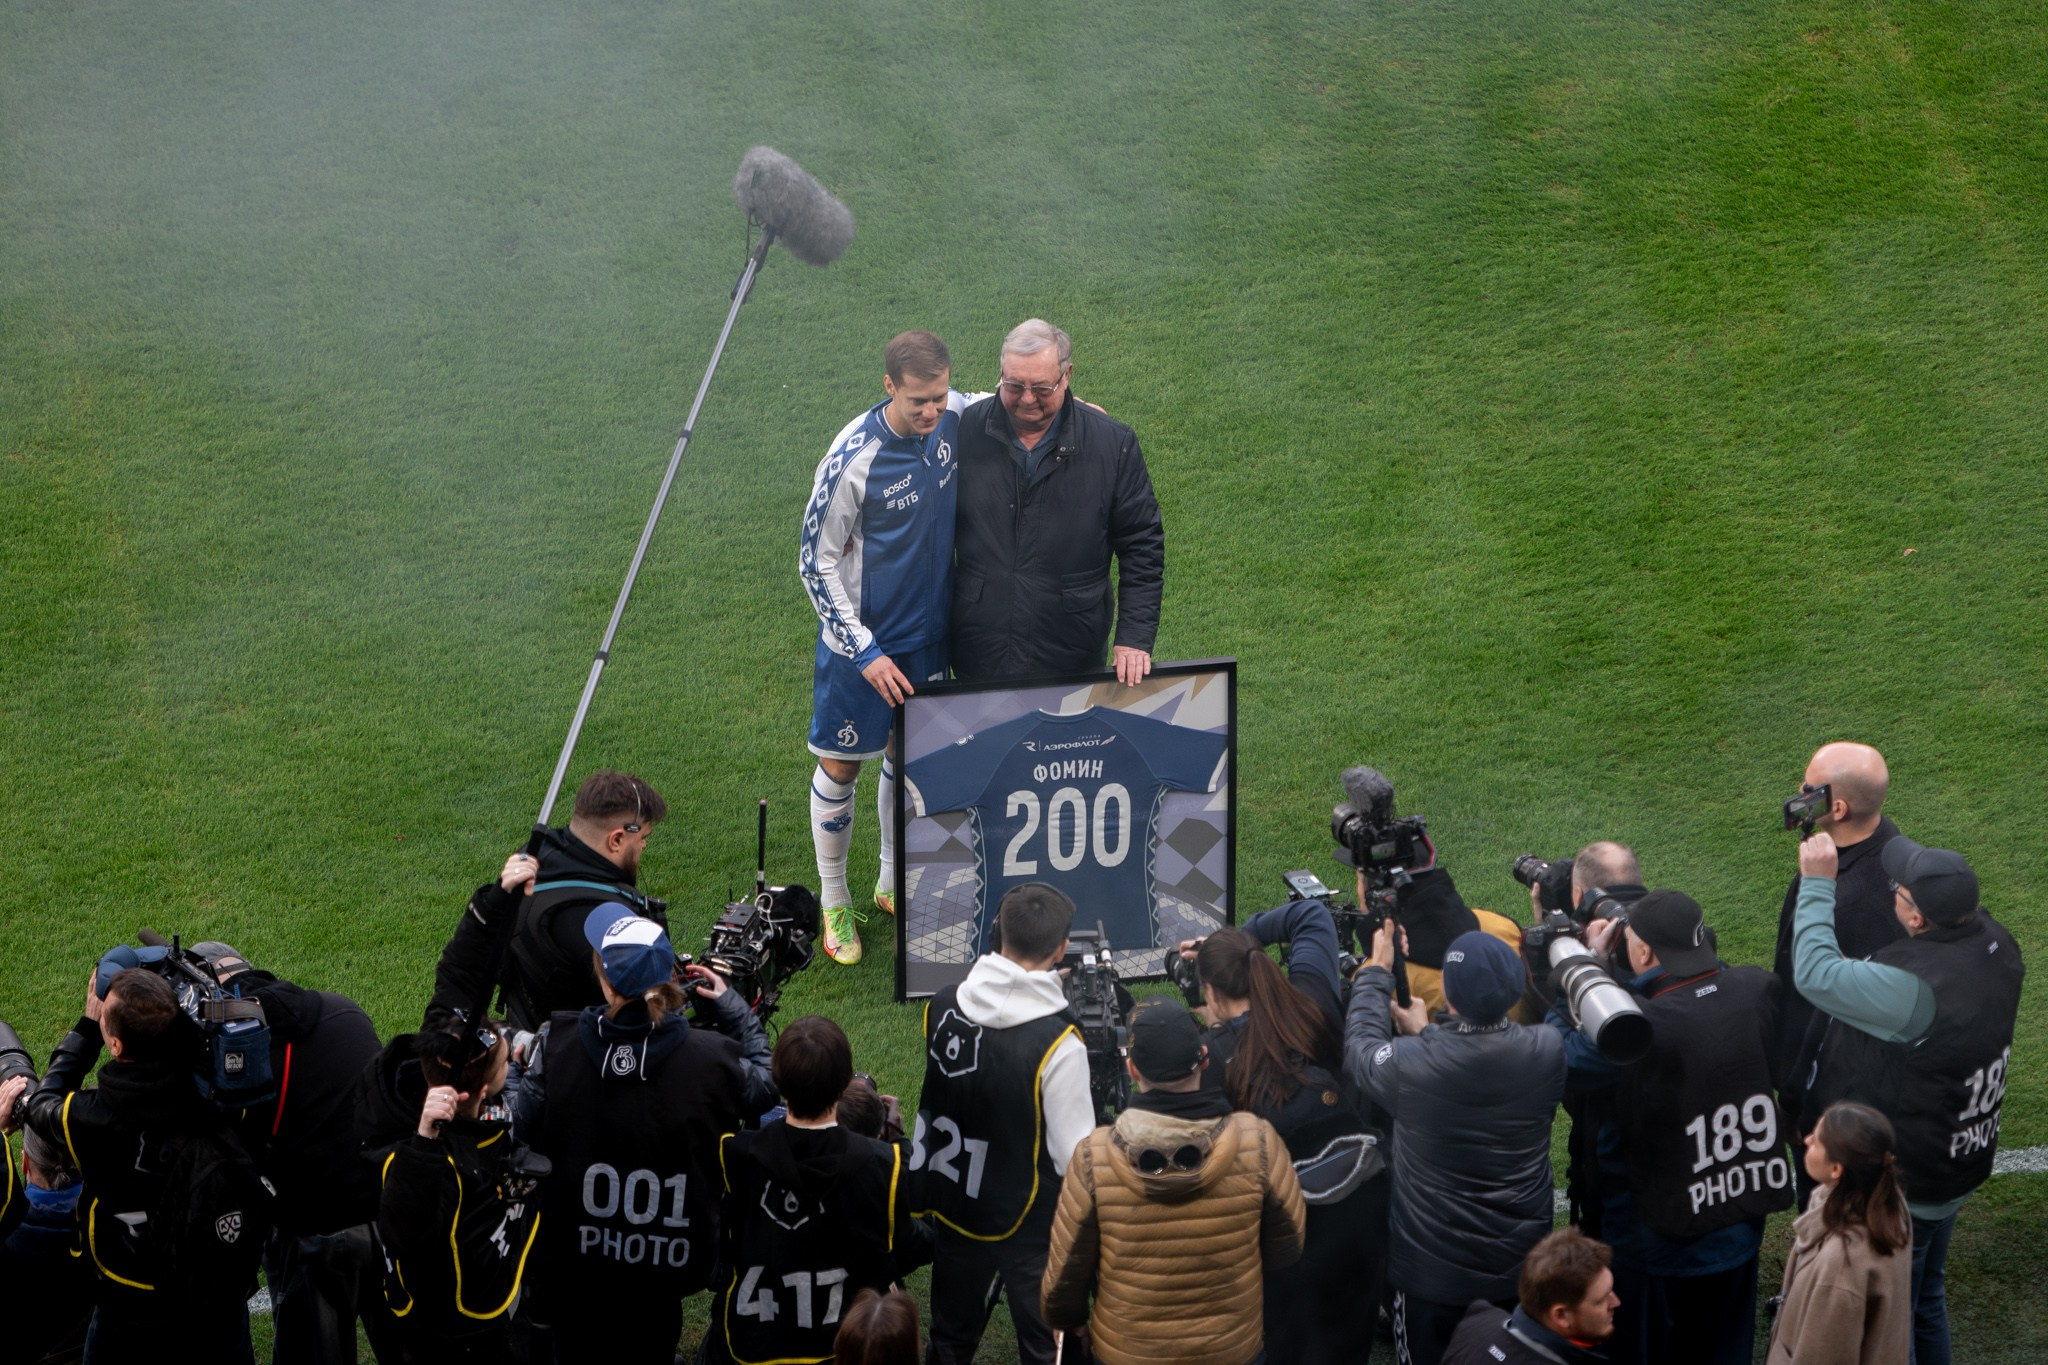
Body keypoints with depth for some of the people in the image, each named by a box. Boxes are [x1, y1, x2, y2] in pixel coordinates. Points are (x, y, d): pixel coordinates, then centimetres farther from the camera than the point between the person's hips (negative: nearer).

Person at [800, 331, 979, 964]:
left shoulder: (954, 416, -11)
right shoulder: (853, 460, -28)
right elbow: (816, 563, -17)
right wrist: (865, 652, -18)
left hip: (929, 633, 5)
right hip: (861, 641, -5)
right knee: (841, 767, 8)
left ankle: (894, 883, 39)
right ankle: (834, 900, 27)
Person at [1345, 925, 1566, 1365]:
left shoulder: (1412, 1065, -29)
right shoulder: (1548, 1051, -19)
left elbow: (1360, 1047, -5)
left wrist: (1375, 973, 9)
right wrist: (1428, 1034, 17)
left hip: (1434, 1272, -2)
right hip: (1523, 1266, 3)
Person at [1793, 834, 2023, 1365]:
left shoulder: (1915, 988, -38)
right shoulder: (1995, 944, -13)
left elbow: (1816, 975, -30)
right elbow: (1945, 882, 7)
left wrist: (1816, 884, -19)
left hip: (1899, 1190, -9)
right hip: (1959, 1164, 9)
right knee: (1927, 1298, 29)